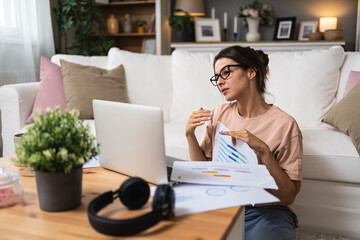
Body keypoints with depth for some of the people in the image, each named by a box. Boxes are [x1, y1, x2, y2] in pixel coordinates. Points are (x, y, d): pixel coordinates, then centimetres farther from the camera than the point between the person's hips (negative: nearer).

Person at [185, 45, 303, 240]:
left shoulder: (283, 124, -11)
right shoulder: (219, 113, 5)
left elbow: (288, 196, -11)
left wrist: (263, 151, -24)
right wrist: (190, 135, -8)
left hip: (266, 210, -3)